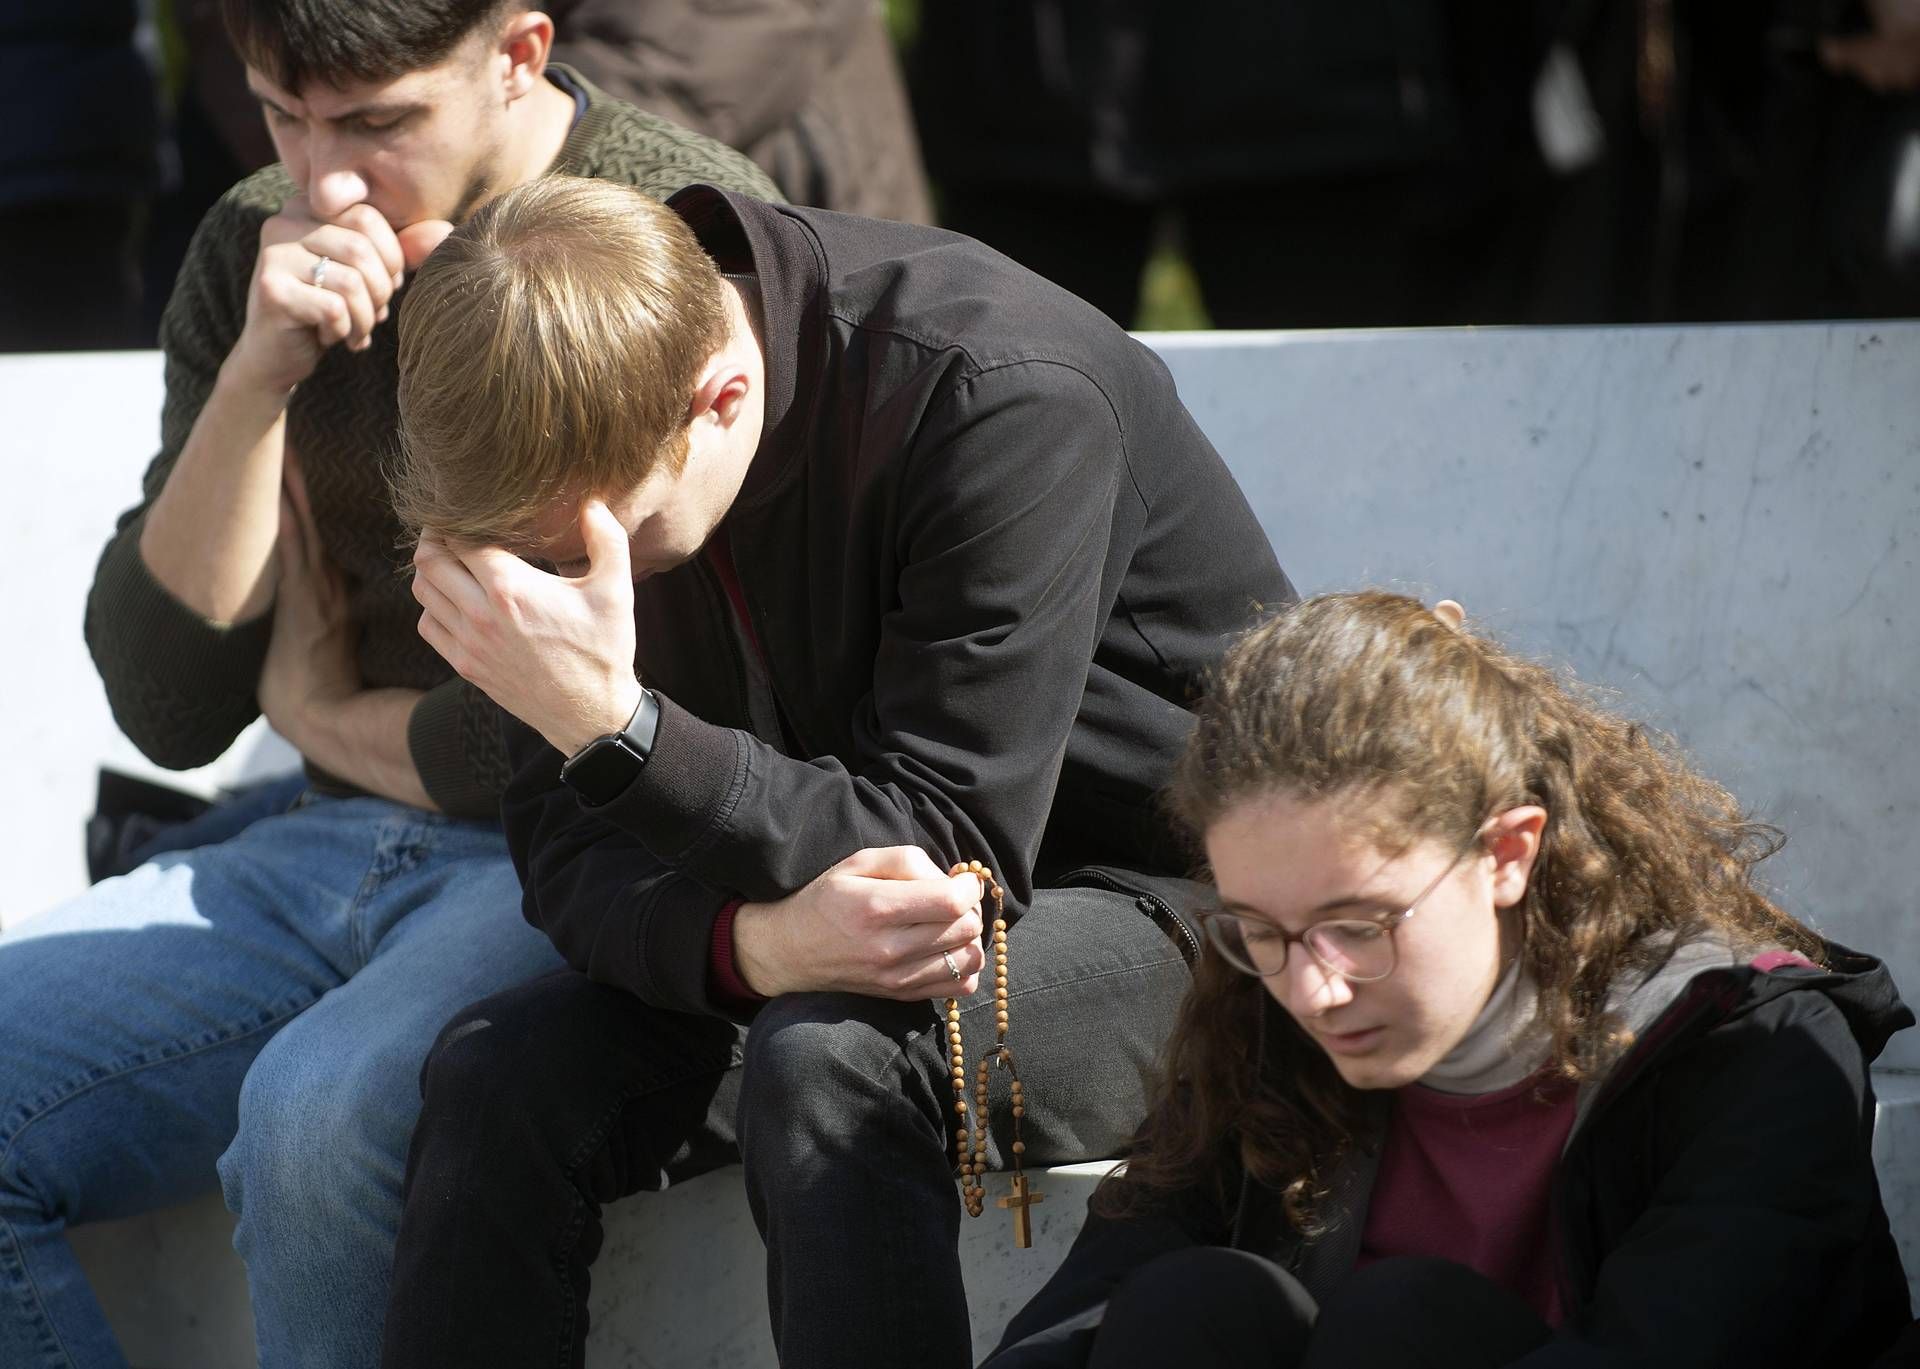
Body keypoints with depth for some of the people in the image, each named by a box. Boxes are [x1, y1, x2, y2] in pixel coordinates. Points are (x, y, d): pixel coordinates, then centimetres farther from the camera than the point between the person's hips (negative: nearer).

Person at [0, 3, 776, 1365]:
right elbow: (168, 706, 3)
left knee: (319, 1113, -35)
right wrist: (257, 378, -10)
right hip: (329, 857, 7)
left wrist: (329, 722, 3)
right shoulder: (251, 254, 8)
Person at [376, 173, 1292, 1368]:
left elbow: (951, 851, -27)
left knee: (827, 1065, -35)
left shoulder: (997, 400, -27)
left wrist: (612, 723, -38)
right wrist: (756, 942, -32)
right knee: (497, 1077, -18)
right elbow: (569, 845, -8)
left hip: (1158, 902, -6)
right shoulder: (590, 445, -9)